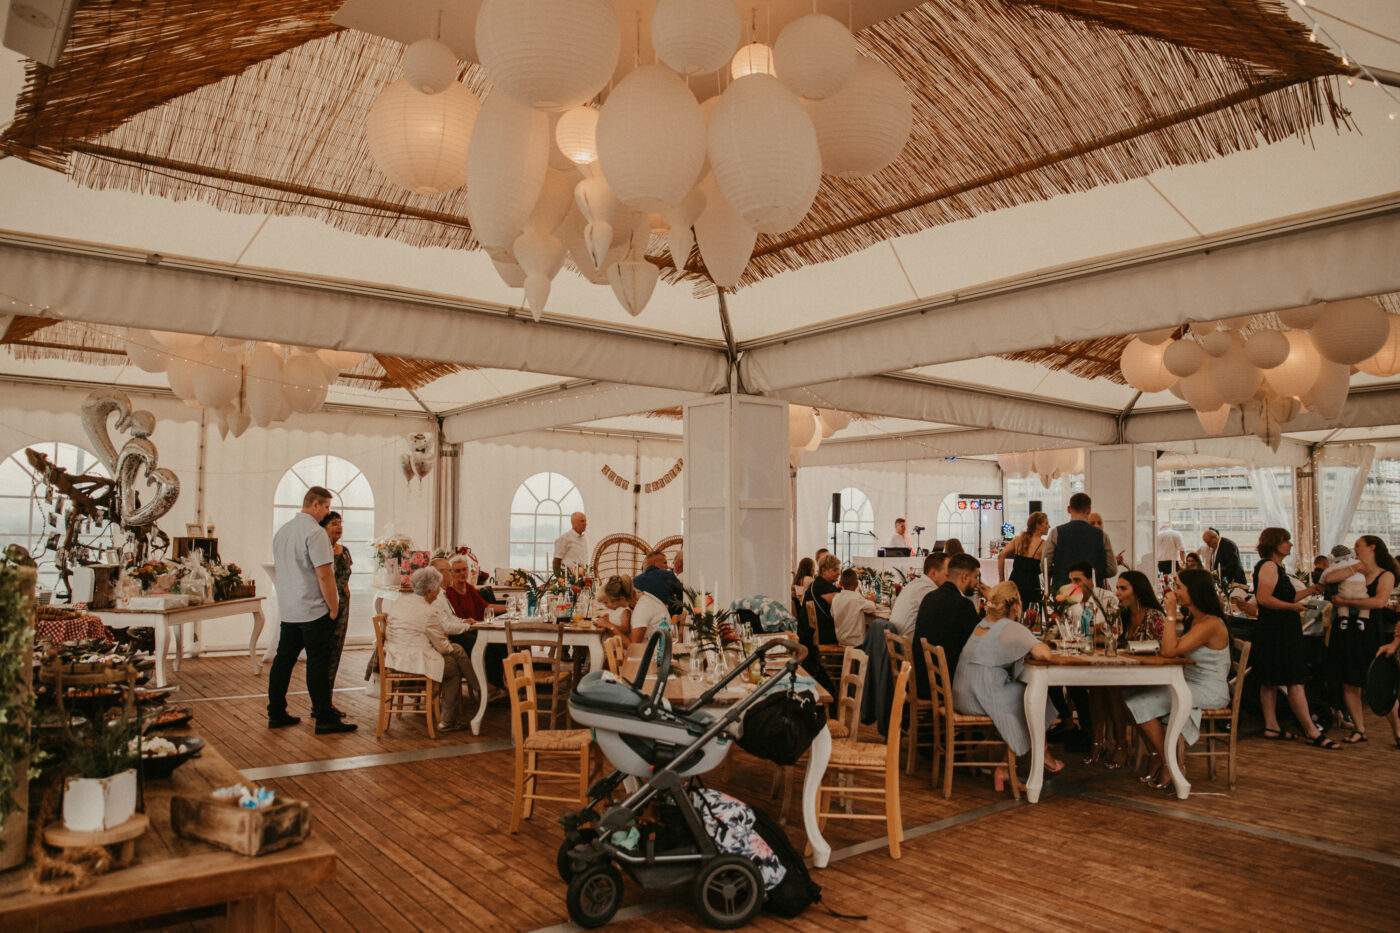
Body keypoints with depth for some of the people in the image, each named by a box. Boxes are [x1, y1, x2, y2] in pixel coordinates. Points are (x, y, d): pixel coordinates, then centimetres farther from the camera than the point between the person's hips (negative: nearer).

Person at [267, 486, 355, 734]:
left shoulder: (282, 531, 13)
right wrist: (333, 606, -10)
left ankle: (276, 713, 21)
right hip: (314, 610, -8)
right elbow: (324, 574, -20)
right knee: (318, 664, -4)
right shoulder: (315, 532, -16)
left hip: (287, 609, 9)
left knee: (284, 660, 13)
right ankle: (325, 720, 1)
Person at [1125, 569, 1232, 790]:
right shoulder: (1194, 619, 10)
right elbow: (1172, 651, 10)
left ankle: (1168, 764, 0)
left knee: (1141, 702, -17)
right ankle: (1157, 756, 8)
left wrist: (1171, 612, -23)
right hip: (1191, 685, 9)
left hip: (1209, 693, -9)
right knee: (1131, 694, -3)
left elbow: (1170, 650, -27)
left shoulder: (1210, 624, -21)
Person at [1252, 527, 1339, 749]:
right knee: (1295, 682, -8)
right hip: (1277, 630, -11)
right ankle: (1312, 732, -6)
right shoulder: (1269, 566, -14)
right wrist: (1292, 606, -22)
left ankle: (1271, 726, 17)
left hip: (1281, 631, 11)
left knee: (1270, 681, 12)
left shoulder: (1276, 567, 18)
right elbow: (1264, 598, -23)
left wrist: (1309, 591, 19)